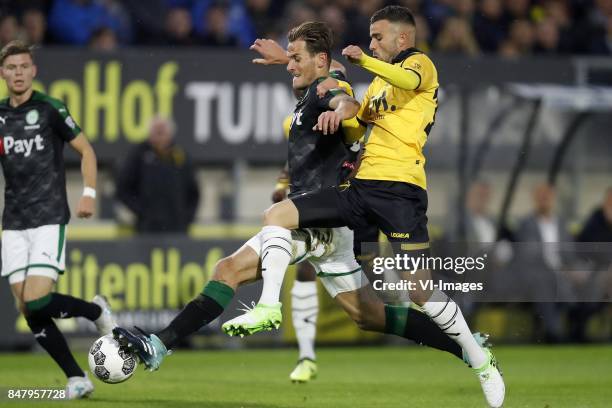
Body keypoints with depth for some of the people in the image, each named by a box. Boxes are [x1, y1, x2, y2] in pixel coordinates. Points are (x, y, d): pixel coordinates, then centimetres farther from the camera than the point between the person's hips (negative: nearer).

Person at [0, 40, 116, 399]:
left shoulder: (49, 109, -4)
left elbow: (86, 150, 1)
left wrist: (89, 193, -10)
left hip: (49, 218, -5)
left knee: (37, 302, -18)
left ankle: (97, 310, 10)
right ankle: (77, 379, 5)